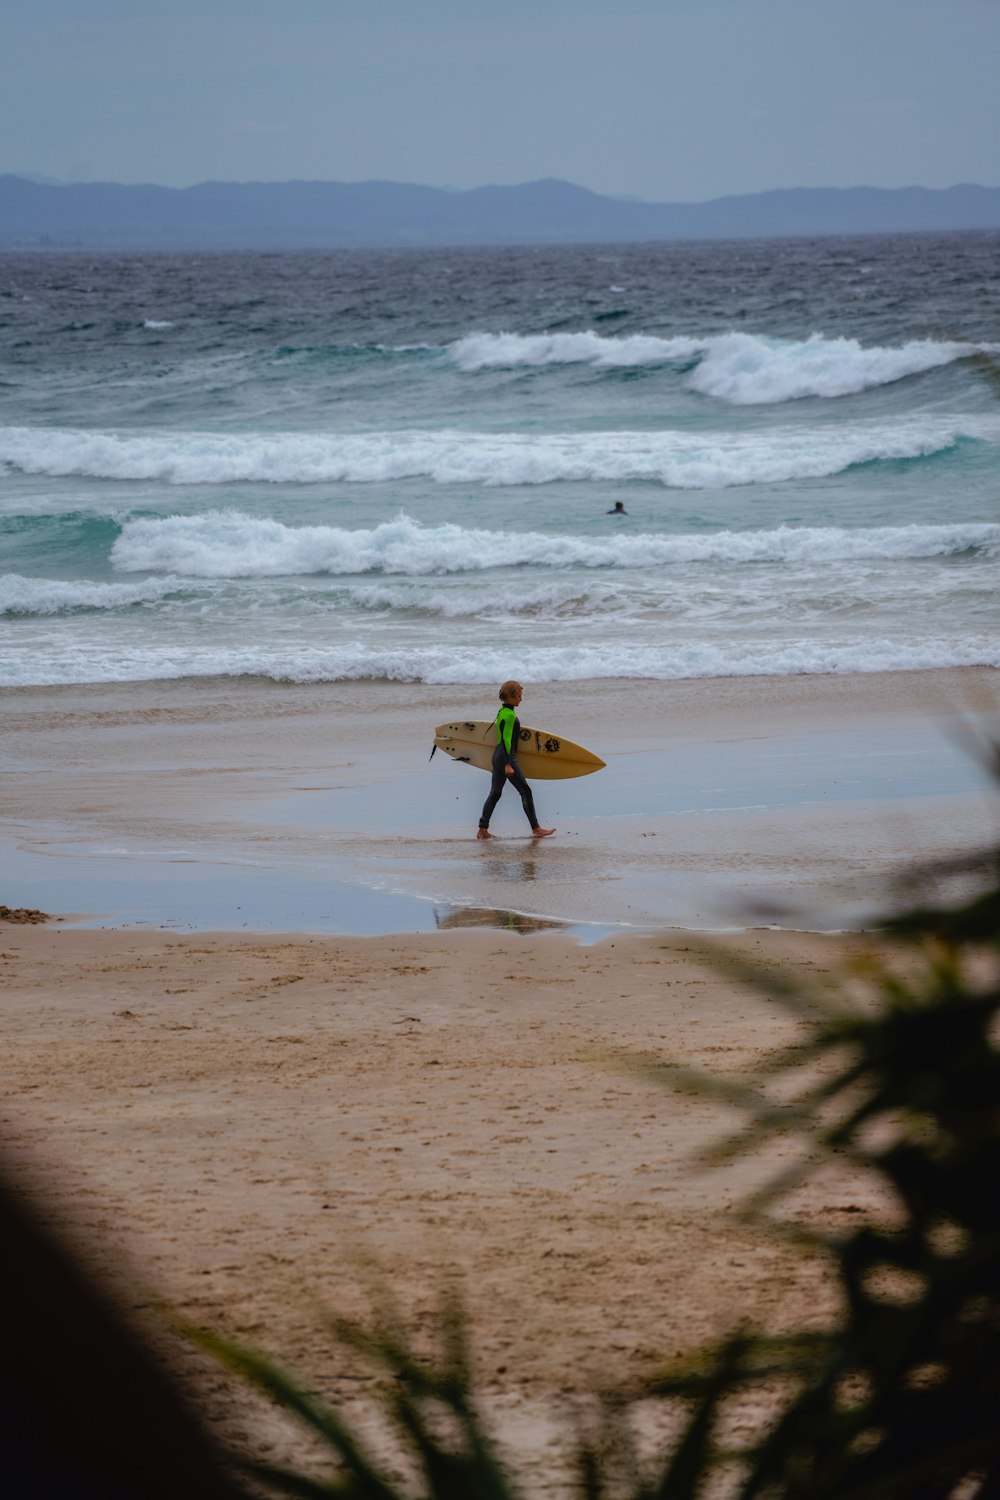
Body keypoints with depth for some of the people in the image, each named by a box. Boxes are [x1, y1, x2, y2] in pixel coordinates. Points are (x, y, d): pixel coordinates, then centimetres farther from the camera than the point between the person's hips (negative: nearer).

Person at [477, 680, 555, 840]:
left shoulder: (502, 712, 13)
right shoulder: (510, 715, -15)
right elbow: (506, 740, -20)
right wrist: (508, 764, -22)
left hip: (497, 756, 10)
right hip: (506, 757, -10)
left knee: (495, 793, 10)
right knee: (526, 791, -3)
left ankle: (483, 830, 9)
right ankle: (536, 829, -1)